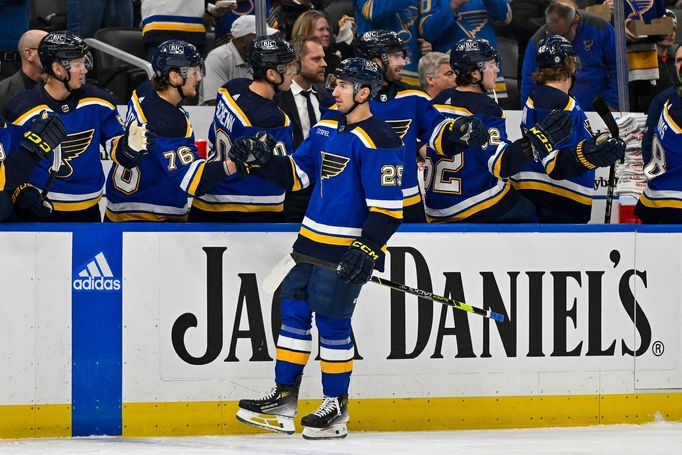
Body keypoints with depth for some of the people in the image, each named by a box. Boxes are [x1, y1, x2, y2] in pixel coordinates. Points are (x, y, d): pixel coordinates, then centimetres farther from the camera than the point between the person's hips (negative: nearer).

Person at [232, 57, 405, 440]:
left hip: (349, 247, -9)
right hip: (313, 238, 9)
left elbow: (388, 206, -19)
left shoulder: (377, 141, -16)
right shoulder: (327, 128, 11)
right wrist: (263, 161, 2)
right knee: (294, 311, 8)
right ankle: (284, 399, 15)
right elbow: (298, 173, 18)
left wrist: (368, 249, -25)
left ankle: (337, 407, 8)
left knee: (331, 322, -4)